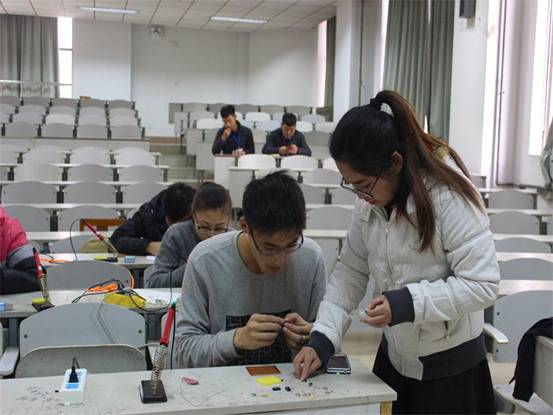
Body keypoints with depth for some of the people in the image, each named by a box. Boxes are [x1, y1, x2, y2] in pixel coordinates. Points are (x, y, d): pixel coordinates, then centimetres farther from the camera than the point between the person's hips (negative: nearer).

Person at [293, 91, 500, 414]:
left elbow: (483, 284, -22)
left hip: (450, 365, -5)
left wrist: (408, 303, -30)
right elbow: (350, 272, -2)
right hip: (394, 357, 6)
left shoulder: (450, 197, -24)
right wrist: (323, 337, -12)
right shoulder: (370, 203, -4)